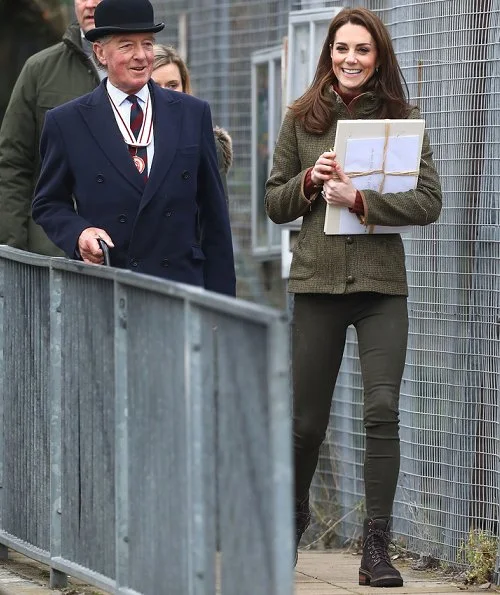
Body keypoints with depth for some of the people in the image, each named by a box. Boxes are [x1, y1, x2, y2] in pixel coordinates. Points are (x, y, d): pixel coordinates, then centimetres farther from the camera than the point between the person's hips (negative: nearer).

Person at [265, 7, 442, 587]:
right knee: (307, 418, 9)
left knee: (382, 409, -14)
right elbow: (275, 204, 10)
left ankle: (376, 549, -10)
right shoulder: (302, 119, 7)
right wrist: (310, 180, -9)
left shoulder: (402, 119, 3)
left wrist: (361, 200, -18)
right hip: (317, 279, 1)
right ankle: (294, 512, 36)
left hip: (381, 282, -1)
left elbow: (429, 201, -6)